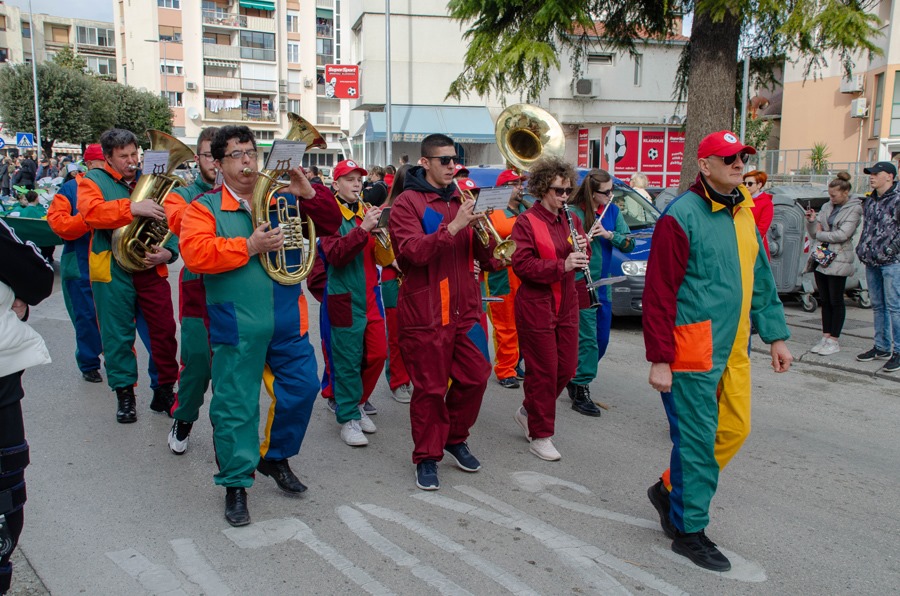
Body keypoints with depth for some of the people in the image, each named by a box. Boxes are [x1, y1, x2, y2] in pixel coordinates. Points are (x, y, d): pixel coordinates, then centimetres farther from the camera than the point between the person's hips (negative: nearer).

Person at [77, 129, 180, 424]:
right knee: (118, 335, 5)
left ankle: (165, 391, 16)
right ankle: (125, 394, 20)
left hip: (151, 269, 2)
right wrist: (133, 208, -33)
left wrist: (168, 252, -12)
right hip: (113, 270, -2)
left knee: (164, 331, 2)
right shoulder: (93, 180, 3)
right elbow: (90, 211, -19)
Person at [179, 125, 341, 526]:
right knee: (235, 405, 2)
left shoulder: (282, 198, 10)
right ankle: (236, 483, 18)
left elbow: (330, 224, 8)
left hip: (287, 321, 4)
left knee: (302, 388, 8)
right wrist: (250, 247, -18)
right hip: (236, 325, -3)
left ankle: (275, 457, 31)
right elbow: (195, 254, -14)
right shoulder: (205, 208, 1)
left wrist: (309, 193, -9)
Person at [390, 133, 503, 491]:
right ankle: (427, 457, 17)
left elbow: (485, 258, 13)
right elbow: (412, 251, -20)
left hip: (465, 307, 6)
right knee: (430, 388, 1)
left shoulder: (459, 200, 15)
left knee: (475, 377, 9)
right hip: (425, 311, -6)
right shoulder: (408, 202, -4)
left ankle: (455, 438, 32)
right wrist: (452, 227, -28)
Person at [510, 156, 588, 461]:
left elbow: (581, 260, 16)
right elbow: (522, 264, -18)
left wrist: (582, 250, -8)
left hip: (566, 305, 7)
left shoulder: (570, 220, 11)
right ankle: (540, 436, 14)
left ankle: (528, 411, 33)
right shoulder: (526, 222, -9)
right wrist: (561, 266, -27)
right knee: (543, 372, -1)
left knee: (566, 368, 10)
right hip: (536, 306, -7)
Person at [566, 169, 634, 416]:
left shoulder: (612, 211, 6)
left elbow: (629, 244, 0)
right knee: (588, 339, -6)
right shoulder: (572, 212, -12)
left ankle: (576, 377, 34)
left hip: (603, 284, 7)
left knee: (601, 340, 14)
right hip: (580, 284, -7)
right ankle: (581, 392, 4)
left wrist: (608, 234, -16)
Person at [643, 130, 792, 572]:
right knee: (697, 439, 0)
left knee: (734, 429, 12)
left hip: (733, 350, 8)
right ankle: (689, 531, 17)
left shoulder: (743, 213, 13)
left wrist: (775, 335, 16)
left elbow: (761, 280, 20)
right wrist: (659, 360, -17)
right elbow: (659, 294, -15)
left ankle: (670, 490, 32)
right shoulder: (682, 216, -13)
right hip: (693, 350, -8)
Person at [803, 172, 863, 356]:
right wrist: (811, 221, -7)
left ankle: (834, 341, 6)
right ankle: (826, 337, 16)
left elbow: (843, 234, -16)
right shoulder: (827, 207, 12)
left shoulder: (854, 209, -4)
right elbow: (814, 234, 11)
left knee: (836, 301, 0)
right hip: (821, 258, 6)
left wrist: (821, 234, -5)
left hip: (838, 261, -6)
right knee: (825, 301, 10)